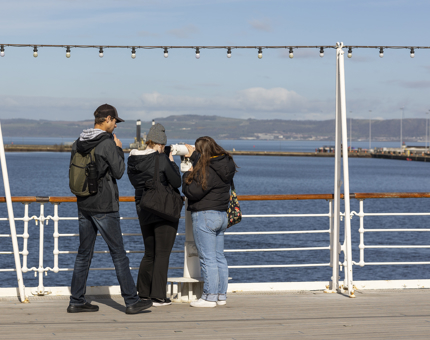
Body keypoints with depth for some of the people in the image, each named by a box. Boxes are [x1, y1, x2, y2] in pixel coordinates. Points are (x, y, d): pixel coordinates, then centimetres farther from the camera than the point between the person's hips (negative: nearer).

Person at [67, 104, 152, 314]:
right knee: (118, 254, -1)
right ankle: (131, 301, 3)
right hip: (104, 207, -7)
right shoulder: (108, 143, -15)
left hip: (83, 206, 7)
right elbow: (118, 172, -11)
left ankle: (76, 301, 13)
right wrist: (119, 150, 0)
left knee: (84, 253, 12)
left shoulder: (78, 143, 8)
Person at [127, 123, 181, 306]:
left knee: (149, 254, 17)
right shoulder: (161, 159, -15)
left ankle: (143, 293, 19)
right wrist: (172, 163, 4)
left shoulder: (133, 160, 4)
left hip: (143, 212, 6)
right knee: (162, 254, 1)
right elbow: (176, 182, -11)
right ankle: (158, 296, 1)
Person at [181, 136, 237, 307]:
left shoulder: (207, 170, -19)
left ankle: (210, 297, -2)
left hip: (205, 216, -9)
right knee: (219, 257, 13)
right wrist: (194, 155, 36)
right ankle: (221, 295, 18)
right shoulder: (224, 164, 7)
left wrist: (187, 175, -4)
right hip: (221, 215, 9)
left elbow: (192, 192, -18)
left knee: (208, 259, -5)